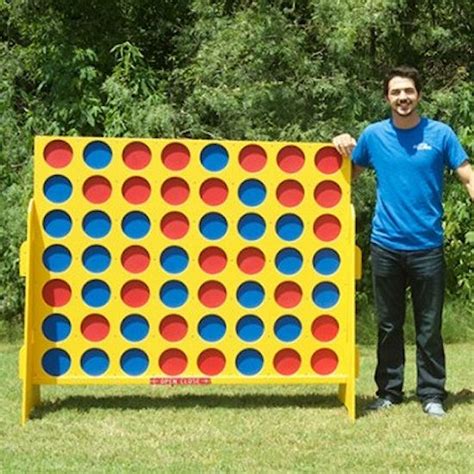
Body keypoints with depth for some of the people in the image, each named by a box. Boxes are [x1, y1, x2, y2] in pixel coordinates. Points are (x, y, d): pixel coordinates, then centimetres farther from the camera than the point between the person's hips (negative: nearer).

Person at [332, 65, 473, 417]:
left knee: (429, 327, 3)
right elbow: (350, 173, 17)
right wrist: (343, 148, -1)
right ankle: (389, 391, 21)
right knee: (388, 325, 11)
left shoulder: (440, 134, -1)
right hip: (386, 246, 2)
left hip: (427, 247, -2)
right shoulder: (374, 135, 4)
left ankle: (432, 395, 12)